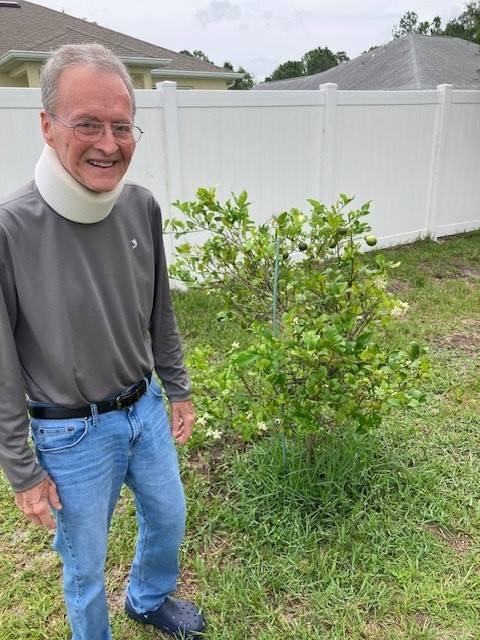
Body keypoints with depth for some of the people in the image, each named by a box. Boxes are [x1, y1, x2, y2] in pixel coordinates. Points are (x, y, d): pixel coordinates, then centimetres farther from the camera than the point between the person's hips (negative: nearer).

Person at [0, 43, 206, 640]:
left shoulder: (142, 207, -8)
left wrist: (177, 390, 12)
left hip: (146, 408, 6)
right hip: (73, 434, -5)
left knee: (168, 518, 25)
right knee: (85, 562, 17)